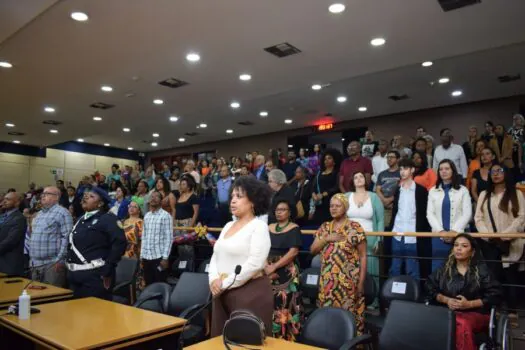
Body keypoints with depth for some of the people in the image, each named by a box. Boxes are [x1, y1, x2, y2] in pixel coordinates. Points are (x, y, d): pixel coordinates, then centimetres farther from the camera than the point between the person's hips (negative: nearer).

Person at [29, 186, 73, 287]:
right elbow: (33, 235, 23)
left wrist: (59, 260, -19)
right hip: (35, 264, 8)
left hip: (53, 263, -8)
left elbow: (66, 237, -15)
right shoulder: (39, 214, 19)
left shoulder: (62, 212, -8)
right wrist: (31, 259, 17)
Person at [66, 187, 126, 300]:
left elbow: (120, 243, -21)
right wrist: (69, 267, 16)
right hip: (75, 276, 8)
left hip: (95, 276, -8)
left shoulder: (108, 219, -9)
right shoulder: (80, 220, 17)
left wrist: (107, 271, -20)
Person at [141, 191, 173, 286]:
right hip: (146, 257, 6)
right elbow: (144, 236, 15)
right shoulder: (146, 216, 11)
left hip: (159, 257, -6)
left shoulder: (166, 216, -7)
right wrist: (141, 256, 11)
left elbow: (169, 238, -11)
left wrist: (165, 257, -16)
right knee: (148, 285, 12)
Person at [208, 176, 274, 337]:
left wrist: (226, 284, -15)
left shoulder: (259, 226, -10)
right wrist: (214, 280, -7)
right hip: (222, 293, 7)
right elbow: (215, 256, 11)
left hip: (250, 293, -7)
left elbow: (254, 264, -19)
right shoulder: (228, 226, 13)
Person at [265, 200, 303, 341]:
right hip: (269, 272, 4)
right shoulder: (269, 228, 11)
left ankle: (286, 339, 6)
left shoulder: (294, 228, -2)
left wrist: (274, 266, -16)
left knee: (285, 307, -6)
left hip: (287, 272, -4)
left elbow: (293, 251, -12)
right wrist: (266, 267, -11)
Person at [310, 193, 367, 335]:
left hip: (348, 282, -4)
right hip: (327, 281, 4)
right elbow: (312, 250, 8)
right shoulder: (324, 227, 10)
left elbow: (363, 256, -4)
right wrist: (326, 239, -8)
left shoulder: (355, 228, -5)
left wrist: (361, 282, -9)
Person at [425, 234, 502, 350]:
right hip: (448, 311, 2)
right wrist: (446, 300, -8)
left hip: (476, 313, -1)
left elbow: (495, 295, -2)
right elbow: (430, 288, 10)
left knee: (463, 323, -37)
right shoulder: (444, 268, 13)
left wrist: (469, 304, -11)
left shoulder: (481, 270, 5)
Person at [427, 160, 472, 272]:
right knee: (437, 268, 2)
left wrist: (454, 231, -13)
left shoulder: (463, 190, 6)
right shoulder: (433, 191, 12)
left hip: (457, 235, -2)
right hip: (438, 236, 2)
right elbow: (430, 213, 5)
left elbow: (467, 214, -2)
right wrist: (441, 231, -9)